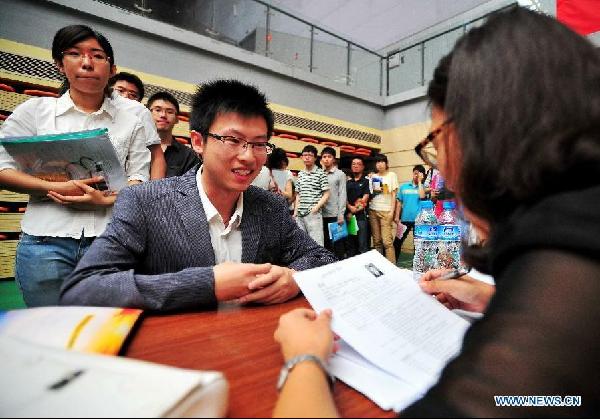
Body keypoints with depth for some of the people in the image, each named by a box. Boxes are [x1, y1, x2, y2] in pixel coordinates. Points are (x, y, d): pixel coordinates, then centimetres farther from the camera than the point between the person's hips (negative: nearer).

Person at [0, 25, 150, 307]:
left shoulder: (130, 122, 8)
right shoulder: (33, 110, 9)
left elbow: (139, 179, 4)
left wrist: (105, 199, -14)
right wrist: (57, 188, -12)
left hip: (109, 242, 0)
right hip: (46, 242, 0)